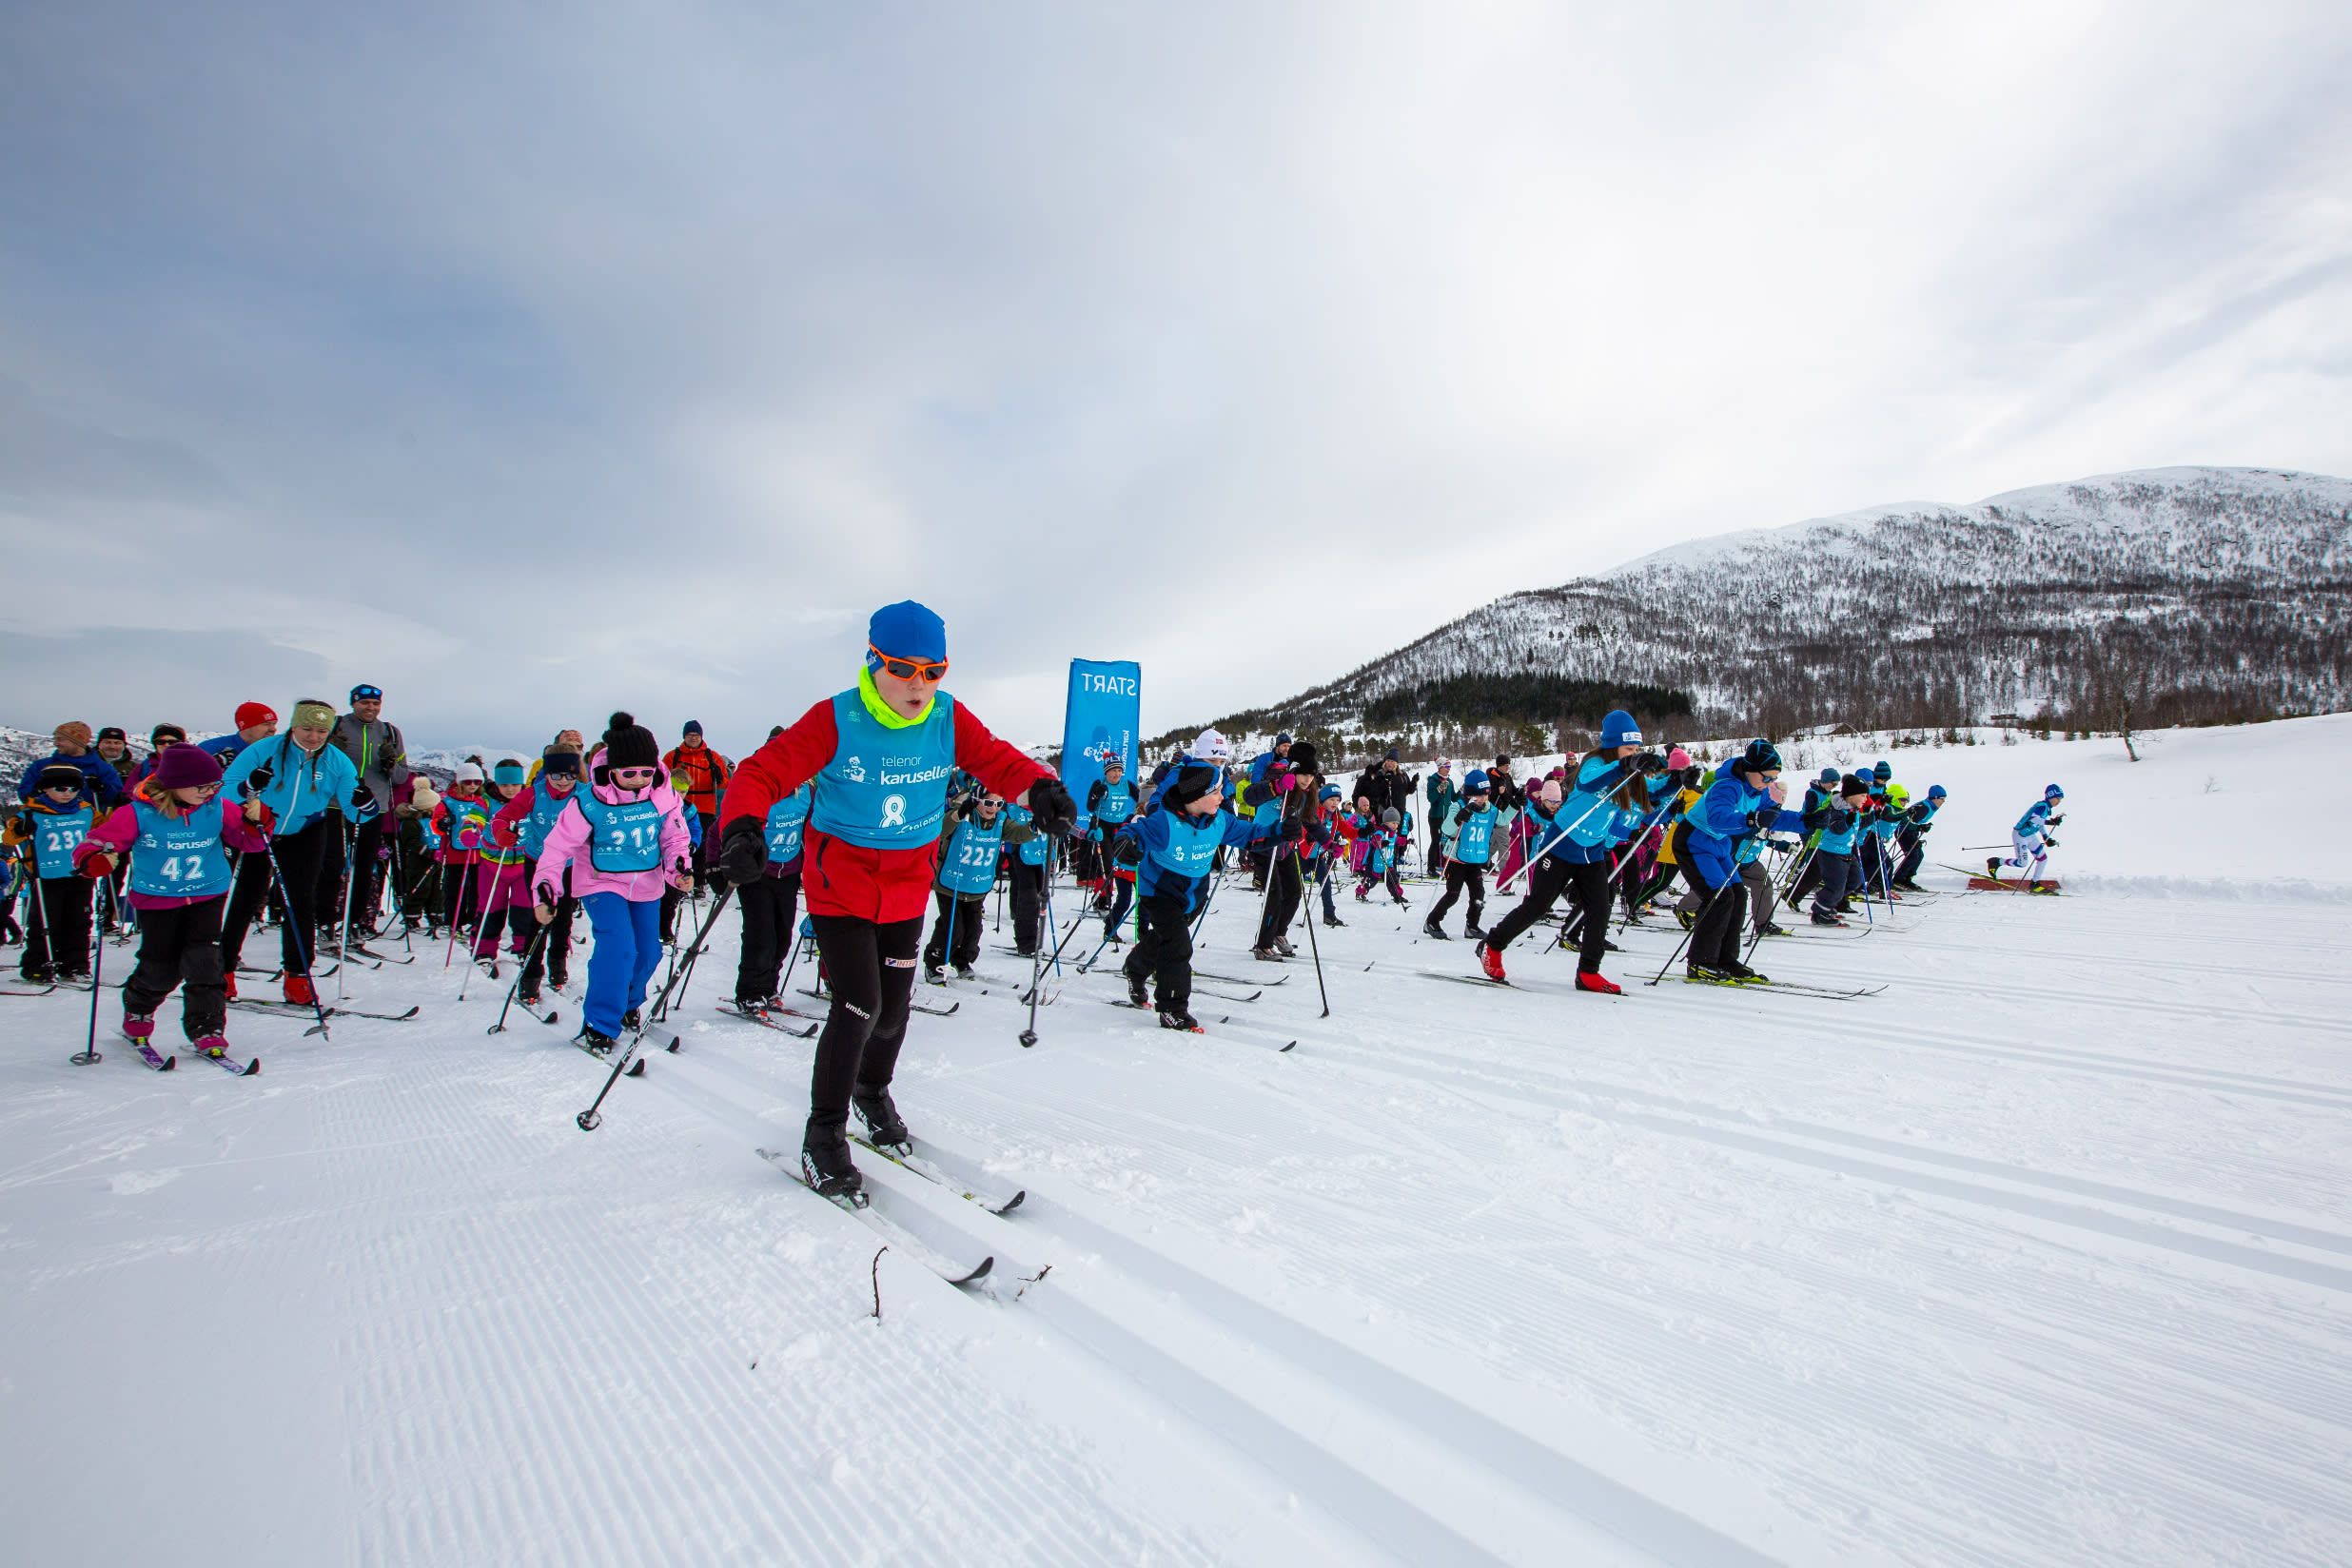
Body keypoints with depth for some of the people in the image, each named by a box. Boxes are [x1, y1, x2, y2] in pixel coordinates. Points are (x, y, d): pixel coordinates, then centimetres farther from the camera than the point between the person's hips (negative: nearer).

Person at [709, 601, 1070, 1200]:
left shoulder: (950, 720, -8)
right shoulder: (836, 720, -18)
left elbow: (999, 761, -10)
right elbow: (762, 772, -19)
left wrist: (1041, 790, -32)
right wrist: (742, 827, -38)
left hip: (909, 887, 4)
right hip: (840, 884, -4)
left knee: (895, 1003, 14)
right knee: (859, 1004, -12)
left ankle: (873, 1088, 46)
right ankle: (824, 1133, 10)